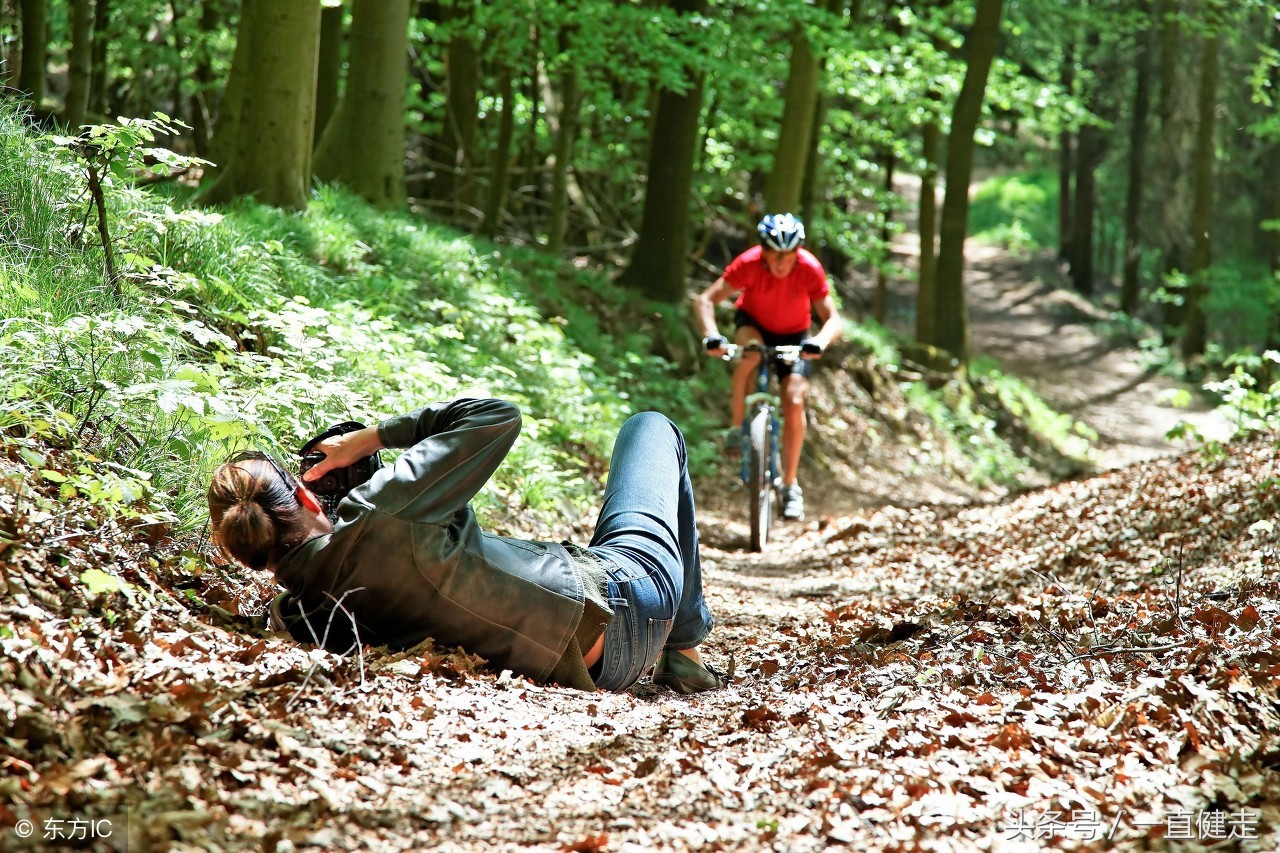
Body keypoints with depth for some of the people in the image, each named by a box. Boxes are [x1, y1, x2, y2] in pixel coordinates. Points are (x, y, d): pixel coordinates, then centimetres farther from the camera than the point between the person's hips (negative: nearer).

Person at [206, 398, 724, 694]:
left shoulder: (294, 614, -12)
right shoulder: (374, 519, -31)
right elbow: (497, 416, -21)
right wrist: (372, 436, -12)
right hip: (624, 607, -6)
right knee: (651, 427, 21)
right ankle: (684, 651, 27)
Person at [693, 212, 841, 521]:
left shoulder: (810, 269, -29)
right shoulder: (749, 263, -29)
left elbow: (832, 319, -28)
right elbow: (705, 300, -27)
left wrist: (820, 341, -49)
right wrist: (711, 334, -44)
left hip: (794, 335, 0)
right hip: (753, 323, 0)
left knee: (794, 401, -16)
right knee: (751, 350, -36)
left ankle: (790, 486, -4)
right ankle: (738, 426, -17)